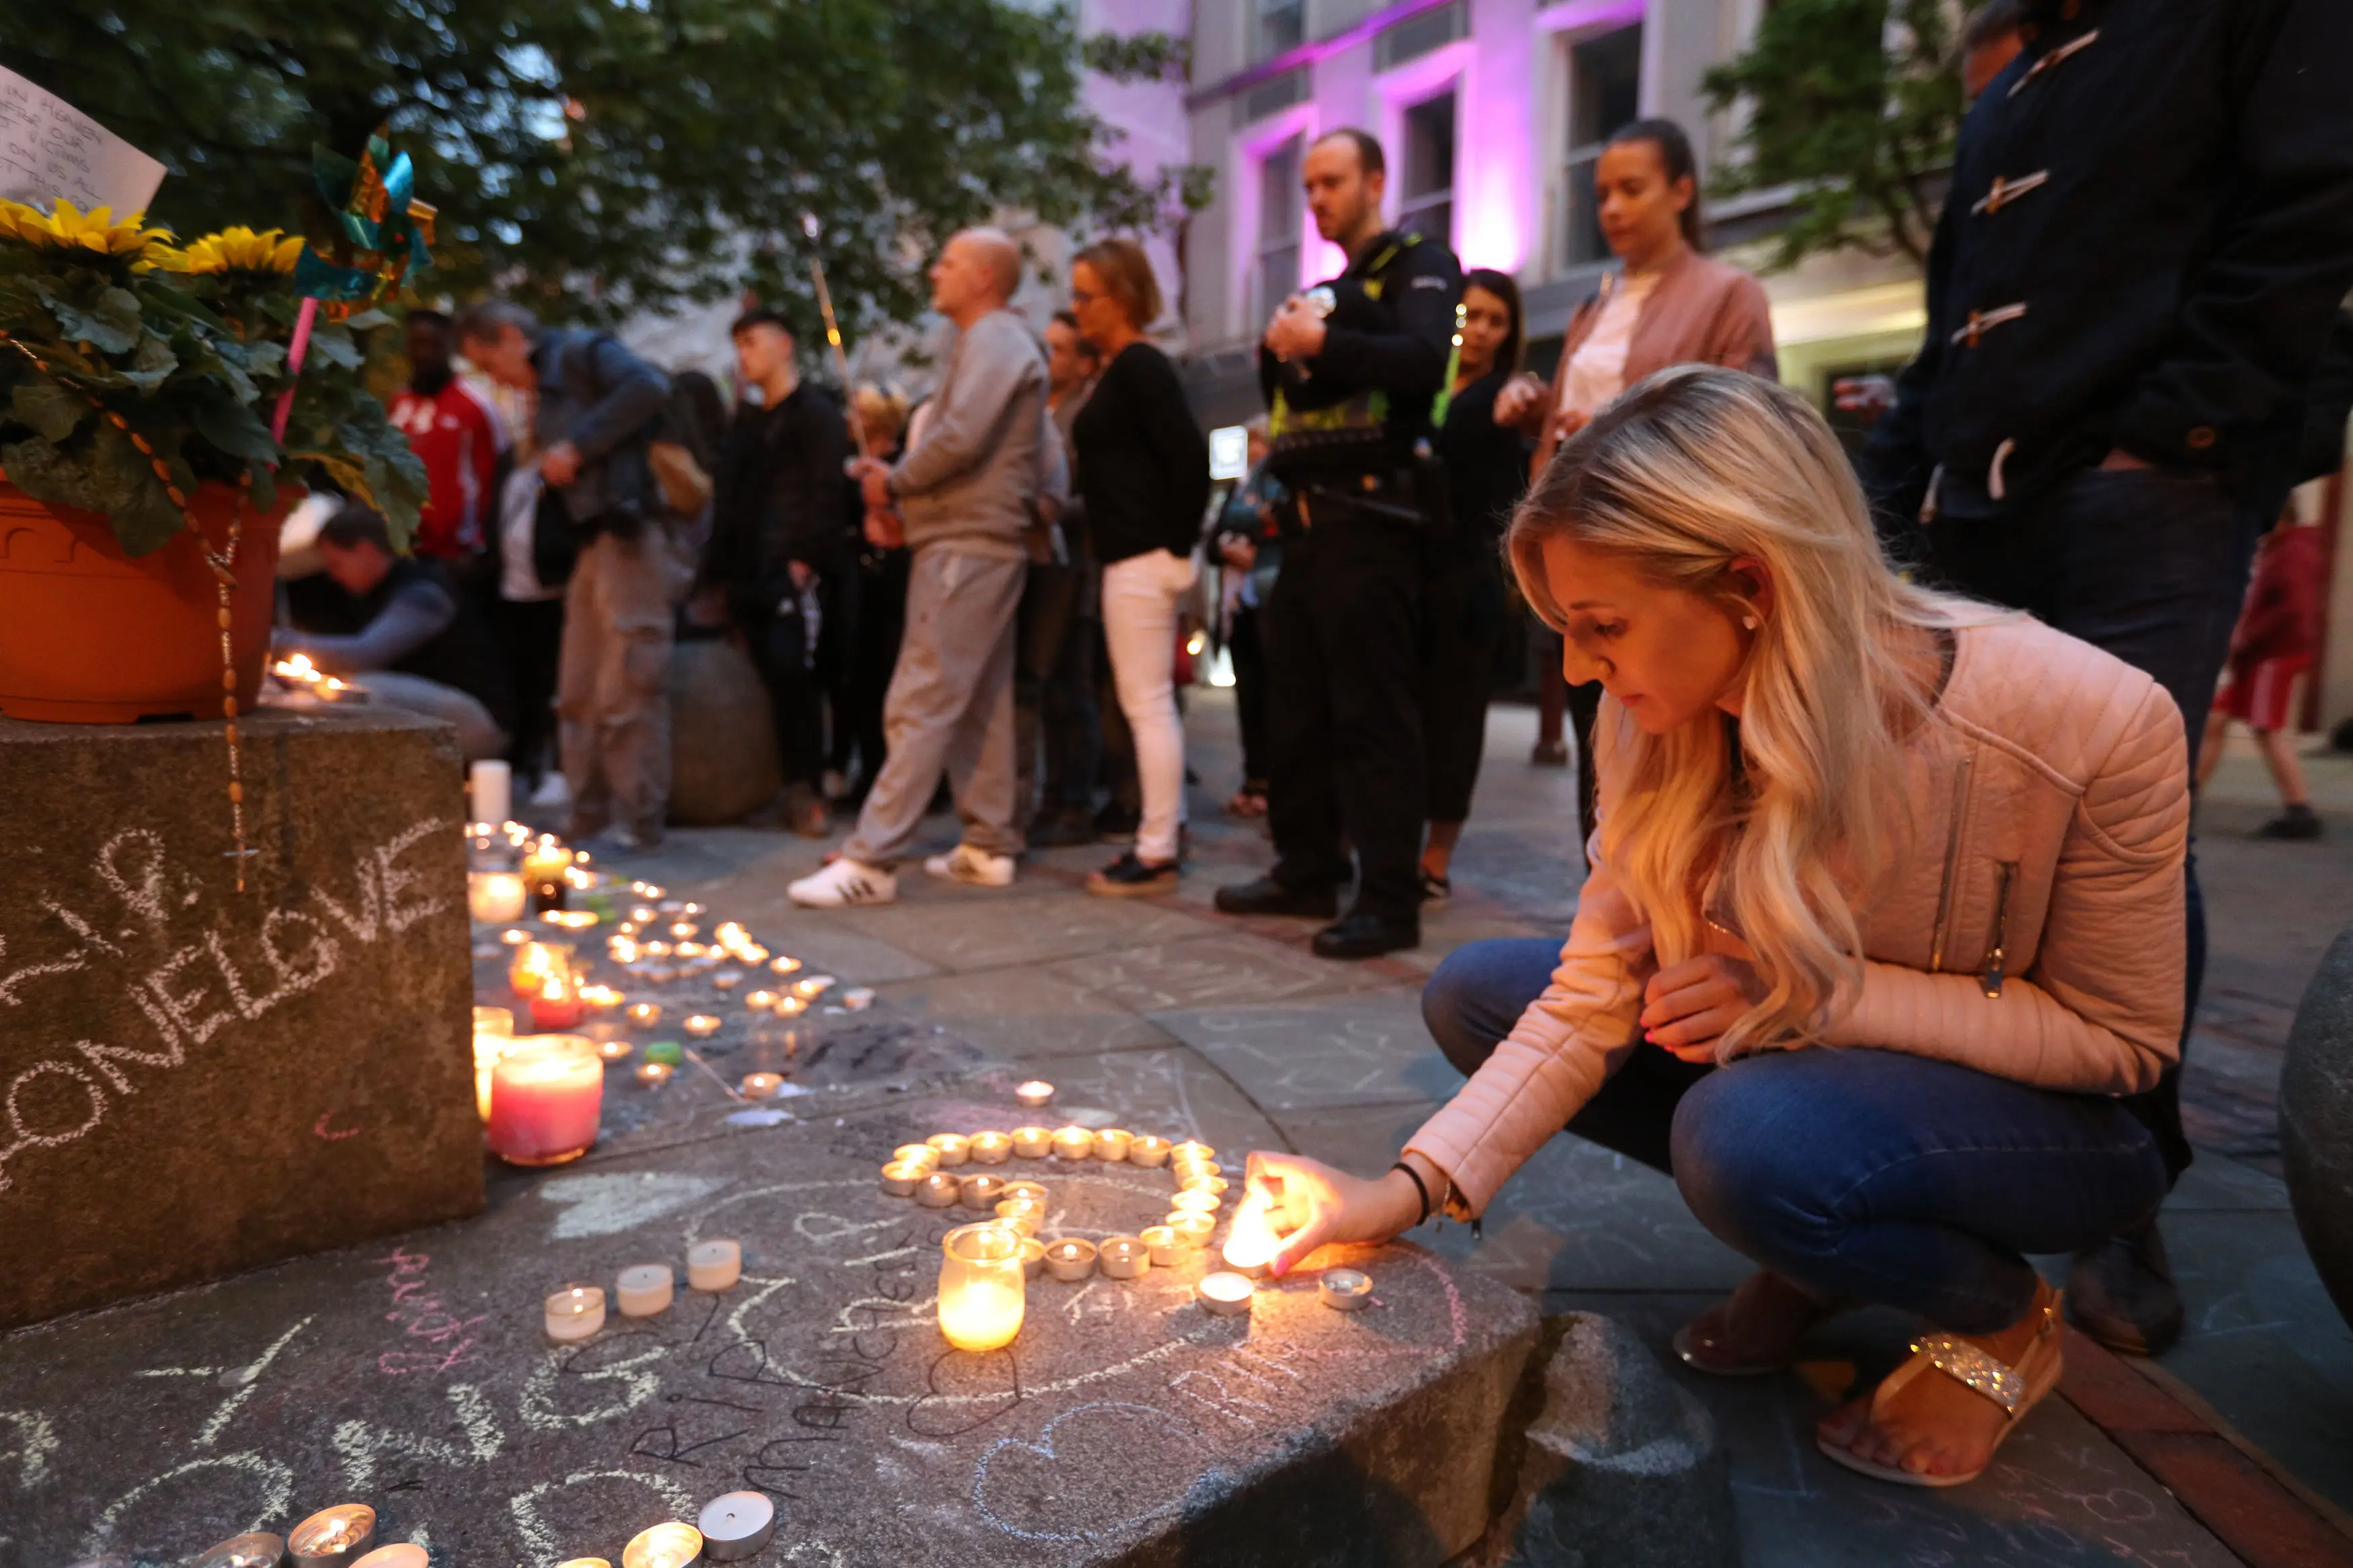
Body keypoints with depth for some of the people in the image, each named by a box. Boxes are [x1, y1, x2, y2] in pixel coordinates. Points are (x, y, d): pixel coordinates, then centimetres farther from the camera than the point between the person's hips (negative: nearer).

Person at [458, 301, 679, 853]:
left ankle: (637, 823, 1)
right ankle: (590, 819, 19)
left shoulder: (583, 352, -1)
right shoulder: (547, 390, 24)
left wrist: (577, 446, -16)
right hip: (592, 543, 10)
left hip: (629, 534, -10)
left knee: (627, 692, -7)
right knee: (578, 696, 11)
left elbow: (649, 387, -19)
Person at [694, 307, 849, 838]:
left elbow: (825, 495, -9)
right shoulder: (748, 419, 24)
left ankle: (805, 792, -7)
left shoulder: (817, 414, 1)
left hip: (789, 571, -7)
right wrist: (719, 571, 13)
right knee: (773, 679, 4)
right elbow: (729, 494, 23)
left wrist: (805, 560, -18)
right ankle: (796, 790, 12)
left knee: (792, 676, -12)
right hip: (748, 573, 7)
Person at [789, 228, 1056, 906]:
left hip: (966, 547, -11)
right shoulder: (995, 344, 24)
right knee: (978, 704, 11)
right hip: (978, 542, 11)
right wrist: (904, 499, 6)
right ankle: (989, 846, 17)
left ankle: (870, 861, -12)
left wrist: (893, 482, -7)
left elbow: (959, 438, -23)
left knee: (921, 705, -12)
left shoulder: (993, 340, -8)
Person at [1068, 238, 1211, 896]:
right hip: (1131, 557, 10)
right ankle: (1166, 830, 25)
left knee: (1148, 703, -6)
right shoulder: (1120, 368, 17)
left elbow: (1191, 455, -20)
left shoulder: (1140, 366, -12)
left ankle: (1157, 854, 1)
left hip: (1143, 559, -10)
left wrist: (1178, 546, -16)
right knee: (1150, 703, 15)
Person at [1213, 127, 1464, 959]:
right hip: (1310, 516, 9)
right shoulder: (1325, 288, 25)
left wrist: (1323, 343, -23)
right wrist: (1279, 351, 3)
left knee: (1372, 712, -10)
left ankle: (1390, 898, -6)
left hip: (1370, 515, -8)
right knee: (1297, 704, 9)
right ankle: (1306, 870, 18)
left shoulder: (1419, 265, 1)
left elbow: (1423, 360, -18)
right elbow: (1284, 391, 22)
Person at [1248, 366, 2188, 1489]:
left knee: (1751, 1133, -36)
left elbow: (2123, 1039, -16)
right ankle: (1825, 1244, 5)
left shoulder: (2093, 723, -29)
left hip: (2056, 1118, -5)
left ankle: (1999, 1317, 0)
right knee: (1475, 993, -8)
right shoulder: (1657, 724, -15)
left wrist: (1820, 994, -29)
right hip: (1804, 1063, 5)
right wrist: (1411, 1189, -21)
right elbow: (1596, 996, -11)